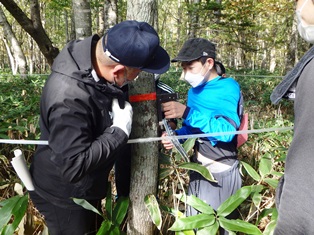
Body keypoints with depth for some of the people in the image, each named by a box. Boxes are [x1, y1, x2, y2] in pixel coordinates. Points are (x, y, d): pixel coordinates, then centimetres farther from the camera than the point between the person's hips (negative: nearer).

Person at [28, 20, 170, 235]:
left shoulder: (94, 52, -12)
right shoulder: (69, 99, -39)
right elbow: (75, 167, -38)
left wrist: (119, 102, -7)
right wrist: (120, 130, -30)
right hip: (63, 198, -8)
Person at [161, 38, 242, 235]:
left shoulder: (228, 87, -16)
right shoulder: (195, 90, 6)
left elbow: (227, 131, -28)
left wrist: (186, 112, -31)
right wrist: (176, 135, -7)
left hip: (221, 172, -7)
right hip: (198, 167, 7)